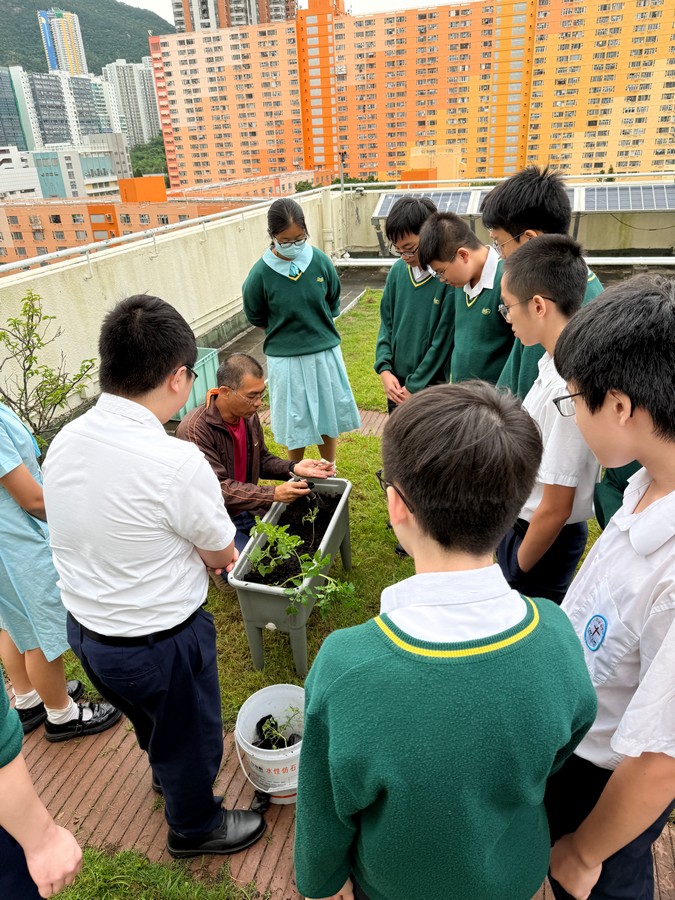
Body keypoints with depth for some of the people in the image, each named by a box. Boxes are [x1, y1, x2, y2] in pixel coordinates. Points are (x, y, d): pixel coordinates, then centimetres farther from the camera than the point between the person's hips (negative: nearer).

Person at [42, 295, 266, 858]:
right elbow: (222, 553, -16)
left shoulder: (63, 441, -9)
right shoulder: (177, 463, -32)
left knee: (151, 718, 35)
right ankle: (194, 826, 51)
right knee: (191, 733, 24)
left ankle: (167, 774, 65)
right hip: (158, 640, -7)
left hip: (83, 625, 7)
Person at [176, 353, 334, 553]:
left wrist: (293, 468, -9)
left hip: (249, 510, 7)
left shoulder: (249, 416, -4)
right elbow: (218, 489, -28)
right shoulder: (194, 430, -26)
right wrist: (273, 494, -33)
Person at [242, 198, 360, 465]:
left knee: (328, 416, 15)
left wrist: (316, 328, 8)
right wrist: (285, 332, 7)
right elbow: (256, 318, 3)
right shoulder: (261, 273, -14)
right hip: (285, 358, -2)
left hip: (325, 352, 2)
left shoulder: (320, 260, -8)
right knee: (296, 423, 10)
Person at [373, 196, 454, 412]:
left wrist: (414, 387, -12)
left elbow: (443, 340, -16)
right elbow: (387, 324, 8)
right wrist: (384, 369, -4)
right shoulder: (398, 271, 0)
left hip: (432, 385, -5)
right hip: (397, 384, 5)